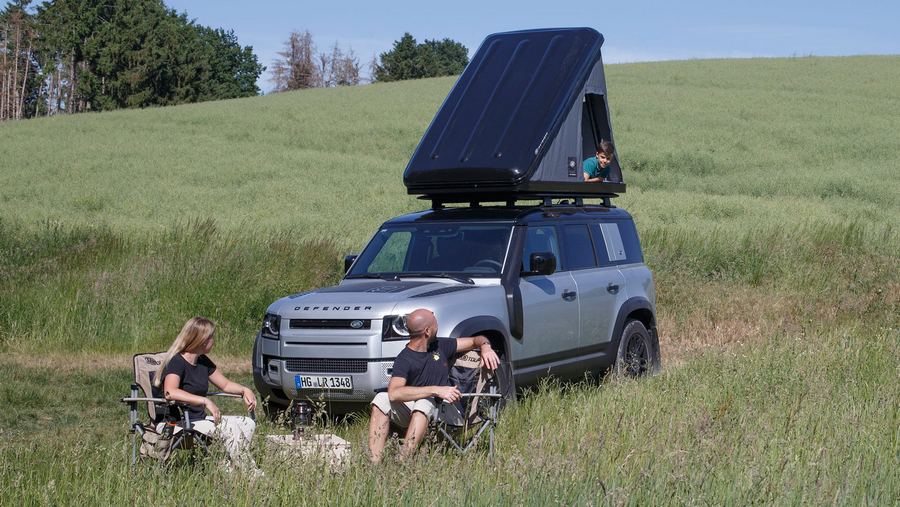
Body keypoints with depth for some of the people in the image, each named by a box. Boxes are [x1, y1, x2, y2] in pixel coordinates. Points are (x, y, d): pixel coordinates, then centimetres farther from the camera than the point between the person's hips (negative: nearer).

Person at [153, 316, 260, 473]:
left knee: (248, 424, -4)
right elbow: (170, 392, -34)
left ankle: (229, 470, -13)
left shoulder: (203, 362, 11)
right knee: (232, 430, -25)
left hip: (199, 419, 9)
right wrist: (205, 401, -37)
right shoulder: (176, 362, -15)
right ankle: (252, 475, -15)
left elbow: (225, 385, 23)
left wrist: (245, 390, 2)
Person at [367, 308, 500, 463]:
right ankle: (375, 464, -39)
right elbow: (394, 393, -28)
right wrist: (436, 390, -32)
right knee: (382, 399, -28)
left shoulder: (440, 346, 9)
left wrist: (485, 347, -5)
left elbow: (475, 340, 22)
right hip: (411, 412, -1)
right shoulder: (404, 360, -9)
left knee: (424, 403, -34)